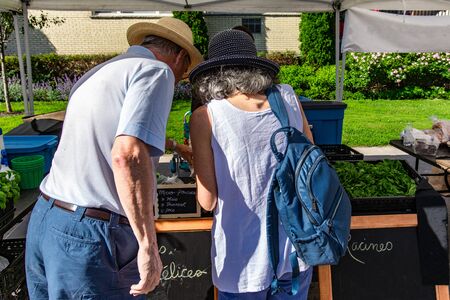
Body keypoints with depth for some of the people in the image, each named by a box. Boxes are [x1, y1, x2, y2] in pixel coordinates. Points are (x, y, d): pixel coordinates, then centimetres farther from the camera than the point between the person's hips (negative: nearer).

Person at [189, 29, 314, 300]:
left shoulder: (206, 116, -11)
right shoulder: (288, 97, -1)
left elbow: (208, 201, -8)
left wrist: (191, 155, 7)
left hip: (245, 259, -2)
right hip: (297, 252, 3)